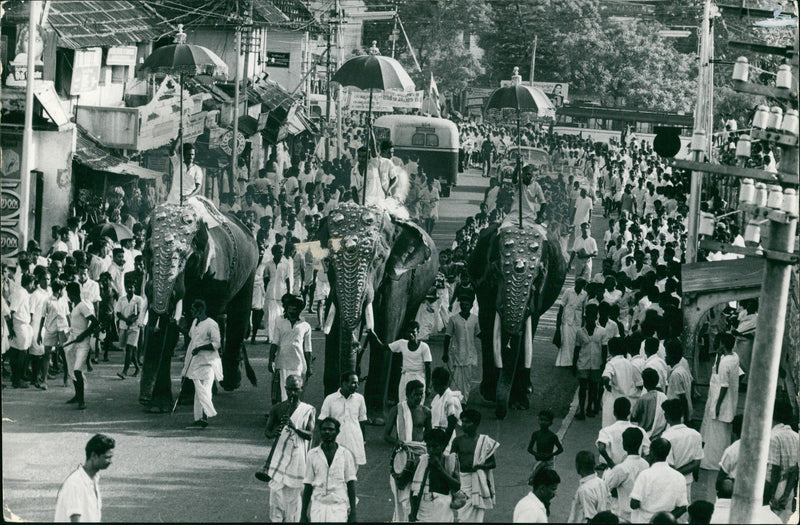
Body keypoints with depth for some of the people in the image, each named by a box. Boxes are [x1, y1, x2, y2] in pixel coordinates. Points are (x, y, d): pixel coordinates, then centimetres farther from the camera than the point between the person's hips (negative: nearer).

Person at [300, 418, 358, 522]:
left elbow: (351, 485, 4)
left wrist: (353, 513, -1)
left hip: (339, 507, -1)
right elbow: (308, 486, 7)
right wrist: (303, 514, 5)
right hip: (318, 507, 1)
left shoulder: (345, 454, 2)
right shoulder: (313, 454, 5)